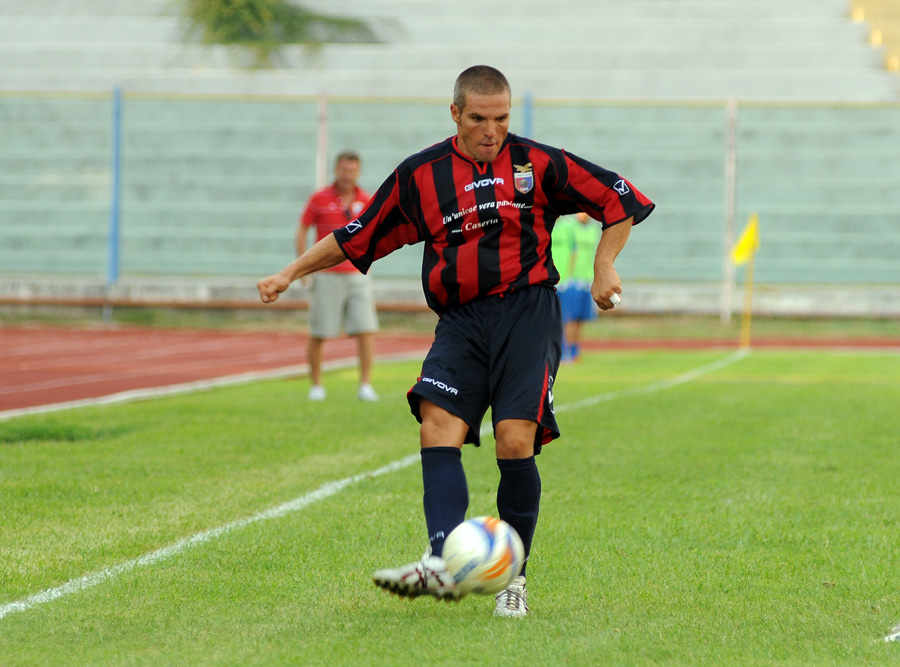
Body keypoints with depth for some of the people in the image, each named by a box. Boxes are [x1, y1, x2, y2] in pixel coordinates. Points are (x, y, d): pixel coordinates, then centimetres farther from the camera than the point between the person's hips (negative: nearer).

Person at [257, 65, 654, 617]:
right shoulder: (419, 176, 10)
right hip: (460, 320, 2)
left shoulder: (538, 163, 5)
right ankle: (443, 563, -33)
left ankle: (514, 577, -3)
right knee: (437, 427, -20)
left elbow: (618, 201, 13)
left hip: (528, 309, -2)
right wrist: (290, 273, 18)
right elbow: (356, 238, 20)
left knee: (515, 440, -16)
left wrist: (605, 266, 2)